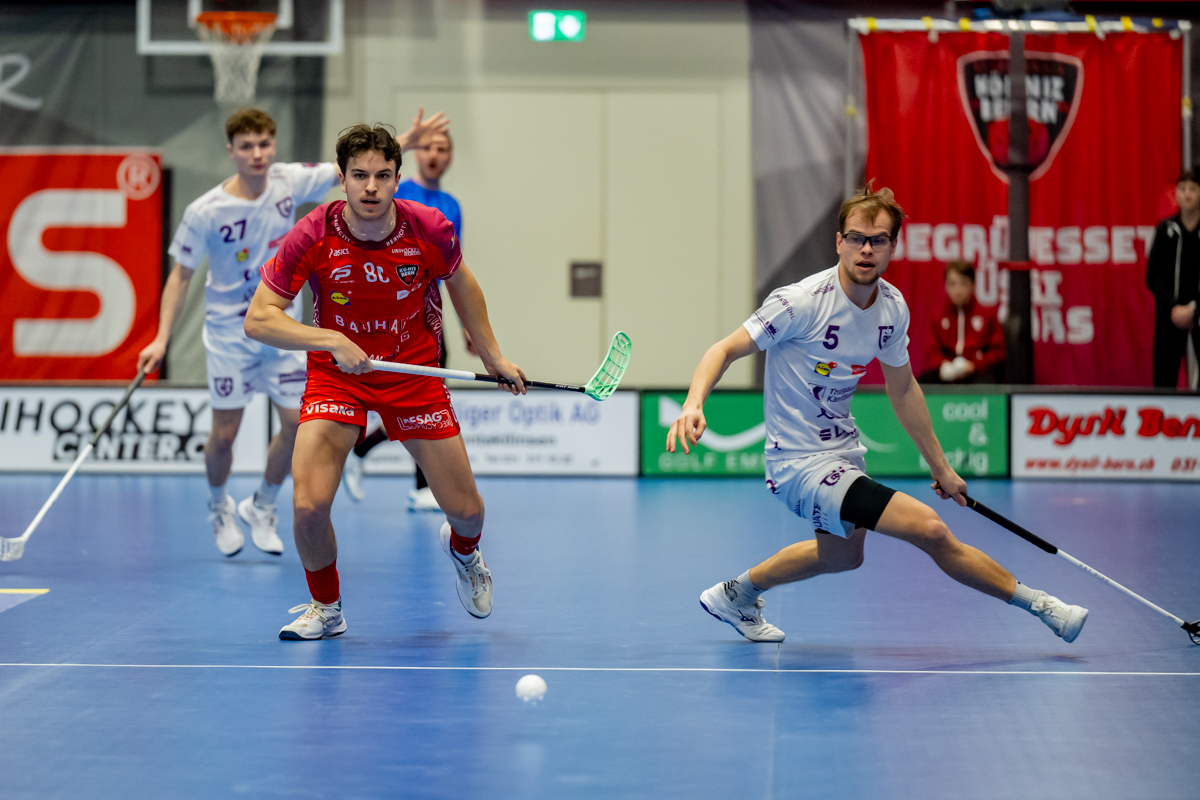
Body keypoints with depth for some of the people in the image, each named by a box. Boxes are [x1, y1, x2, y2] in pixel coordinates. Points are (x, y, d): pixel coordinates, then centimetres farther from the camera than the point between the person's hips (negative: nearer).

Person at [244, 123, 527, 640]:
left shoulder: (431, 230, -16)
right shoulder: (312, 237, -21)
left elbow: (460, 283, 6)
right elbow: (258, 319, -20)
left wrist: (492, 355, 10)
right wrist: (331, 340, -33)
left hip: (414, 374, 1)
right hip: (336, 375, -1)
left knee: (466, 510, 2)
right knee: (308, 505, -19)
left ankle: (462, 550, 43)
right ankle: (325, 607, 11)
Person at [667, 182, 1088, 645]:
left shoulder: (893, 308, -2)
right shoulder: (802, 302, -22)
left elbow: (902, 388, 12)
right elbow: (727, 349, -18)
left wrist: (940, 466, 17)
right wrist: (694, 405, -37)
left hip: (842, 448, 9)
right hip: (801, 463, -9)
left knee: (842, 554, 32)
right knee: (929, 529, -19)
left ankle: (737, 595, 50)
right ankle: (1034, 603, -1)